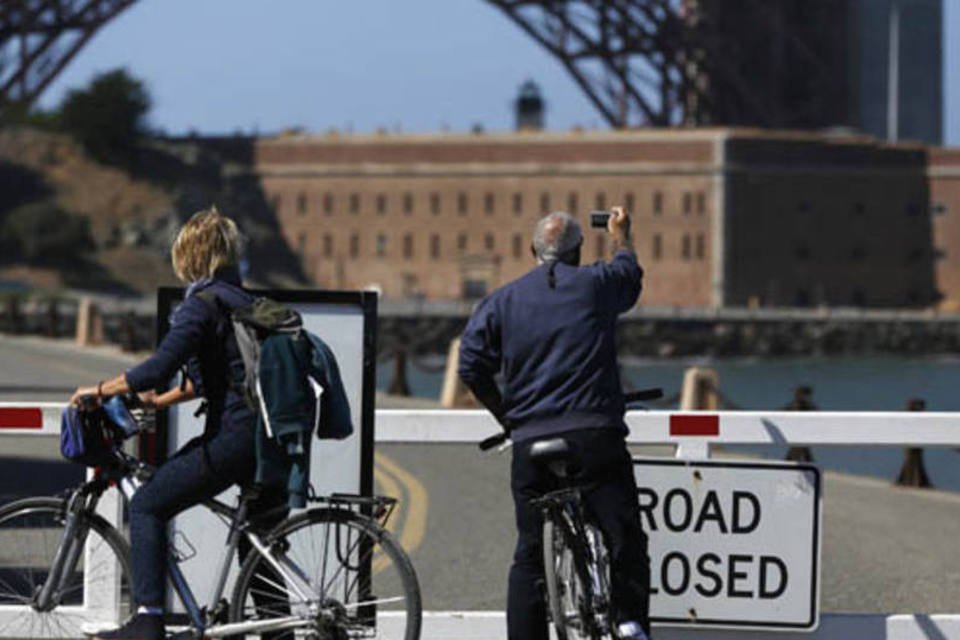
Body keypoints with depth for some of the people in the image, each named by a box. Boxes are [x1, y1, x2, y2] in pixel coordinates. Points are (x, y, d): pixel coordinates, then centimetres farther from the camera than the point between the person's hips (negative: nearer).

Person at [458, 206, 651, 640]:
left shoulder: (503, 300, 10)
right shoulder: (597, 284, 7)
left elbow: (471, 366, 4)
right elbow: (630, 271, 30)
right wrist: (619, 234, 51)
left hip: (530, 441, 2)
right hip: (595, 433, -2)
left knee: (530, 553, 8)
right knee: (624, 537, 0)